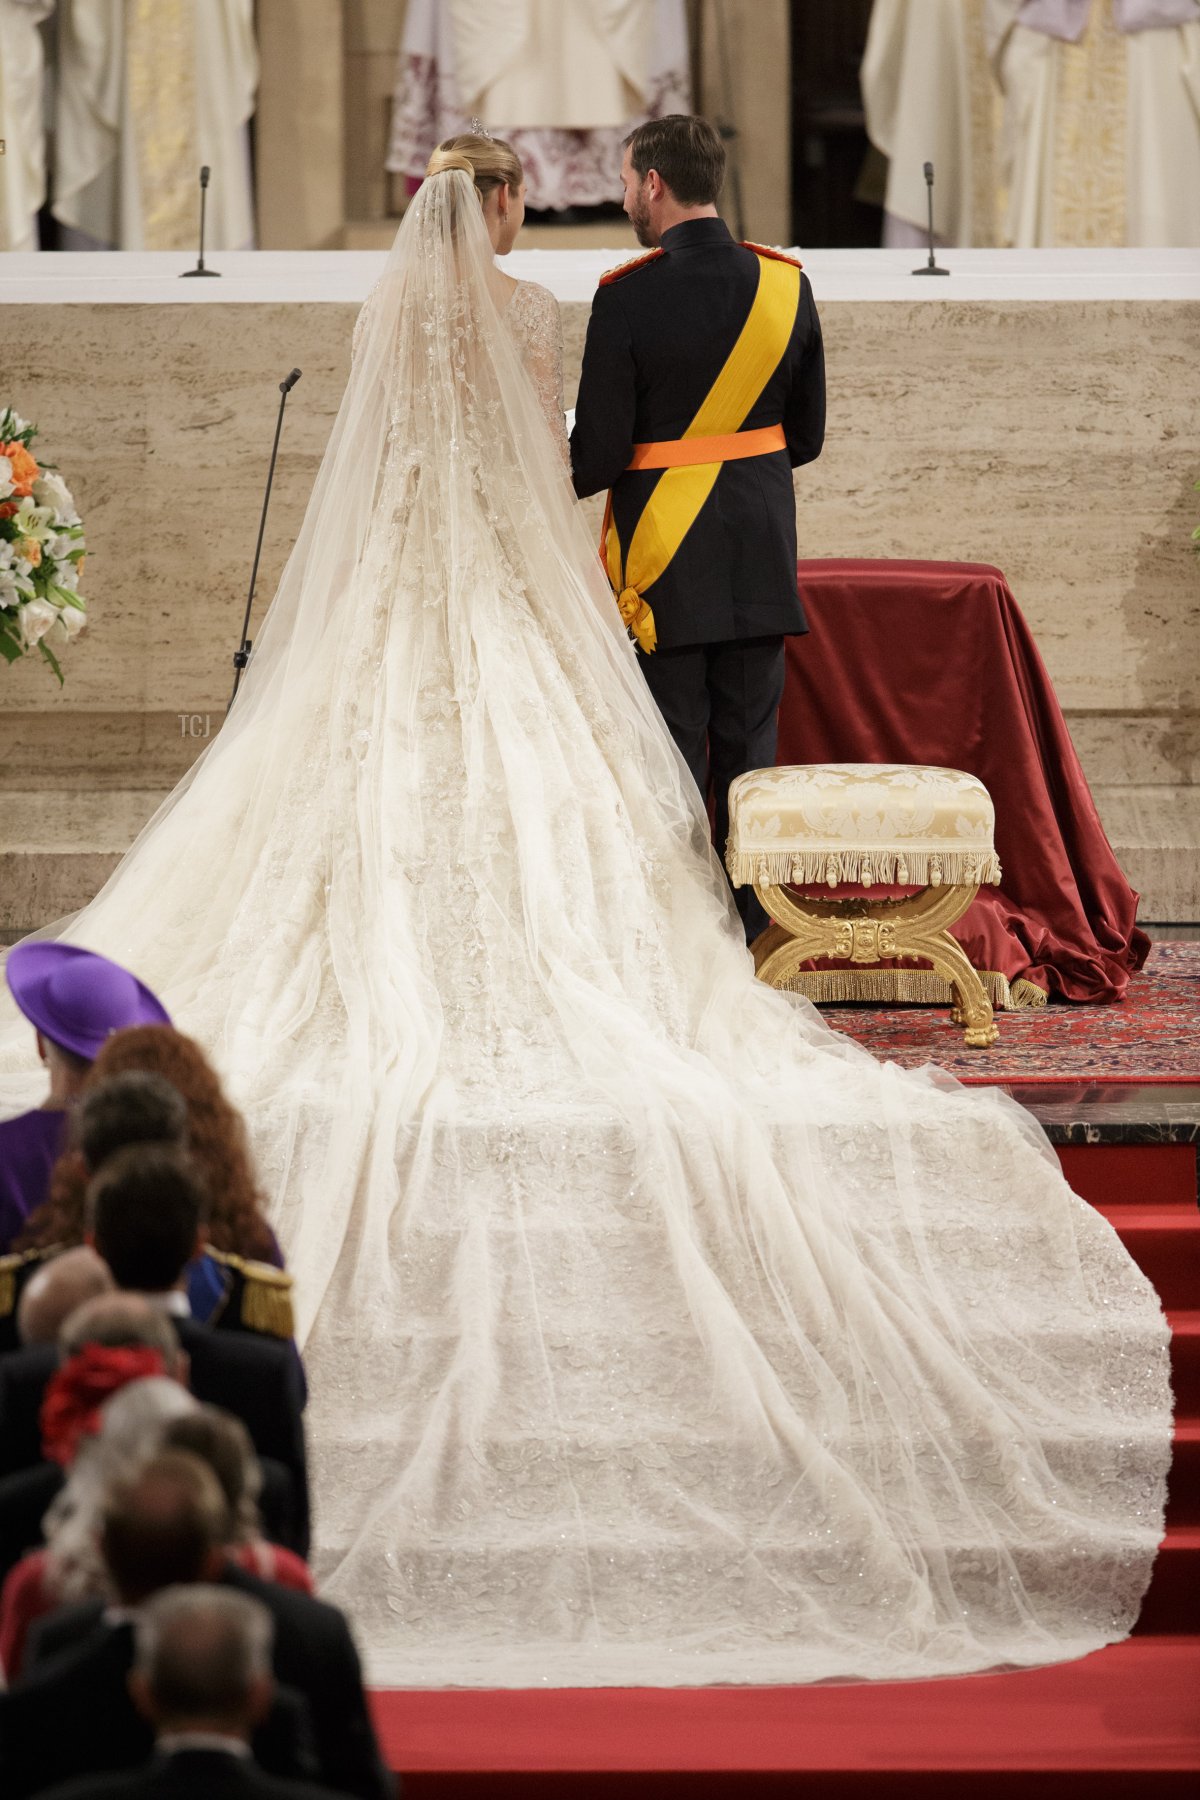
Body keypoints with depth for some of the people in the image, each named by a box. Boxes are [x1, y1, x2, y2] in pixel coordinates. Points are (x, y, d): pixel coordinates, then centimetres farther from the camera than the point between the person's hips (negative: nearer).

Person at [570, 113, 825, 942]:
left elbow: (599, 453, -13)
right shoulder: (785, 284, 0)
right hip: (762, 562, 4)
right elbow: (807, 436, 8)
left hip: (662, 564, -4)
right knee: (749, 757, 11)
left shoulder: (627, 297, -15)